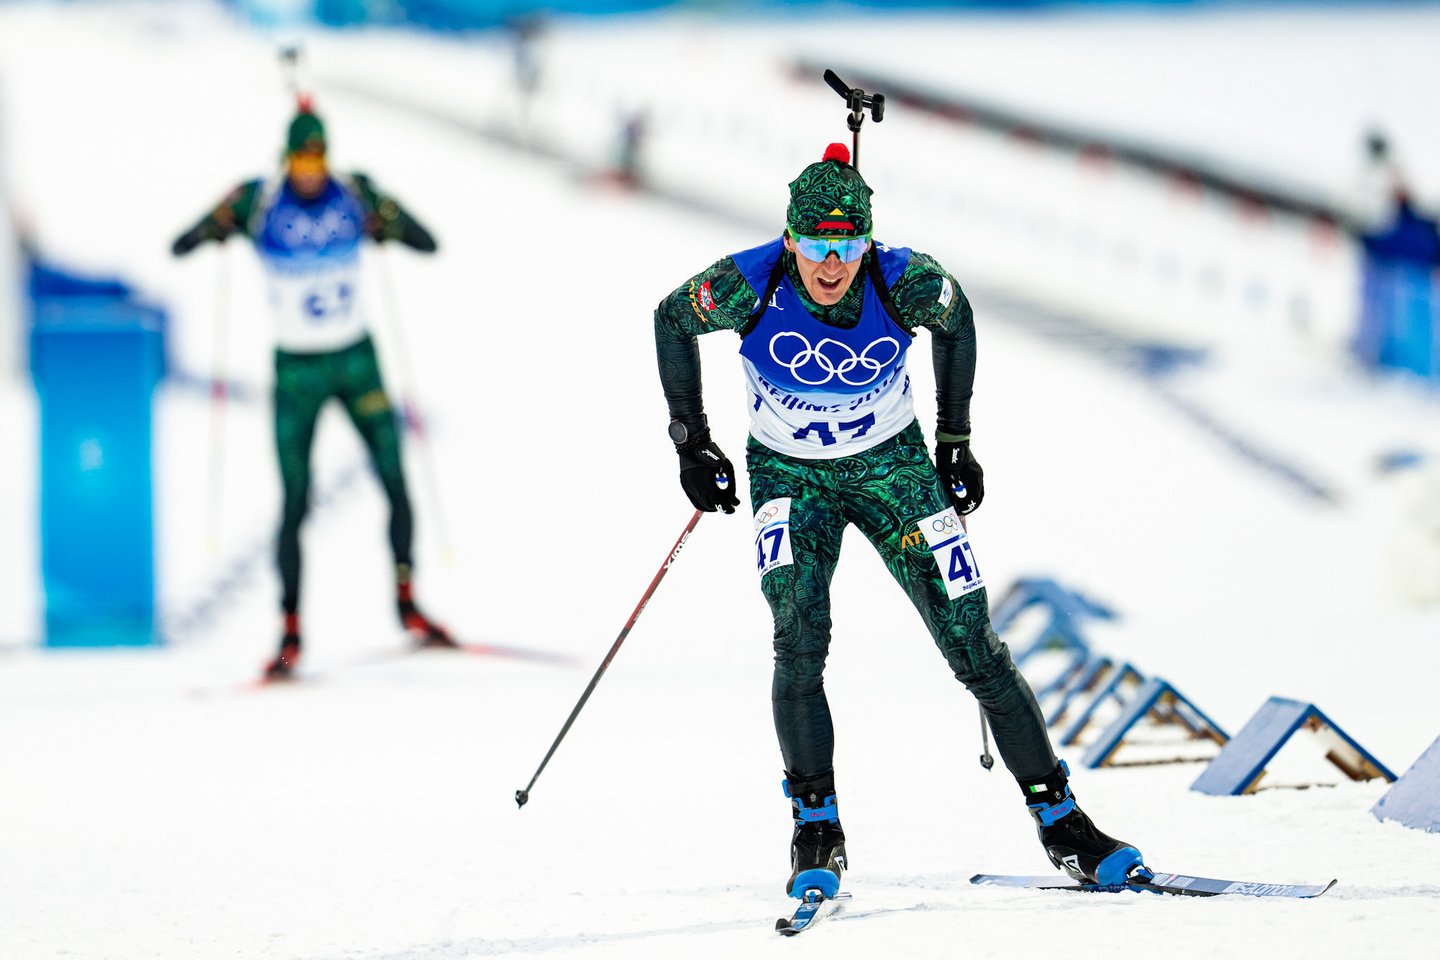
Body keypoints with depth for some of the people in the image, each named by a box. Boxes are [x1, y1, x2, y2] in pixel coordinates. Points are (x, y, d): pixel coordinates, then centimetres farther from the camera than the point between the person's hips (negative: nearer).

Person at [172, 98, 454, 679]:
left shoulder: (354, 197, -4)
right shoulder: (259, 203, -9)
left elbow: (429, 244, -3)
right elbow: (179, 248, -8)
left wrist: (389, 223, -24)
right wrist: (217, 224, -29)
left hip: (357, 361, 2)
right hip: (296, 369, -2)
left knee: (395, 482, -6)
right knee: (296, 504, -5)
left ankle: (407, 602, 10)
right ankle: (290, 630, 2)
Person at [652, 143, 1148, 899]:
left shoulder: (905, 284, -24)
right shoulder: (749, 285, -25)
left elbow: (955, 319, 1)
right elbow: (672, 321, -4)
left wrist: (955, 438, 4)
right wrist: (690, 440, -3)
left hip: (893, 467, 1)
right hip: (789, 476, 0)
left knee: (975, 647, -3)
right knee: (799, 638, -23)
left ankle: (1059, 819, 8)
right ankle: (816, 828, -11)